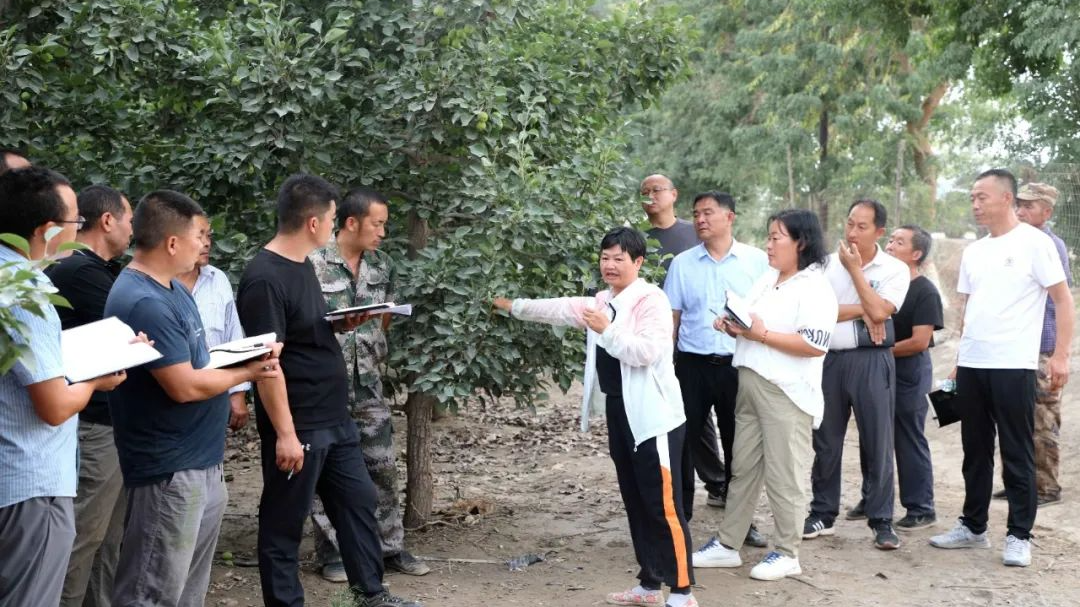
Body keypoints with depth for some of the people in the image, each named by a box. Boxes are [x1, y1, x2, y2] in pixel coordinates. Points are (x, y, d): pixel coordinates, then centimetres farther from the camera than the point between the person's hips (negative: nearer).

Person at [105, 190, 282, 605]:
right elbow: (185, 386, -24)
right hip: (170, 470, -10)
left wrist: (250, 356, 0)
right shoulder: (144, 303, -22)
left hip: (201, 462, 10)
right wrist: (247, 372, -9)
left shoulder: (171, 288, 10)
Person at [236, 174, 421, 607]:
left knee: (359, 501, 17)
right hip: (298, 427, -10)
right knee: (284, 524, 5)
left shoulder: (303, 264, 9)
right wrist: (285, 433, -22)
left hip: (334, 418, 10)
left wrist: (341, 325, 2)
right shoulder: (265, 278, -20)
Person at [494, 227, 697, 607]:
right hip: (619, 413, 9)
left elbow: (646, 351, -21)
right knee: (635, 503, 13)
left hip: (653, 416, -9)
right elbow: (562, 309, 22)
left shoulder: (651, 299, -11)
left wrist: (606, 330, -23)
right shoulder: (602, 302, 16)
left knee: (664, 506, -8)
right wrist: (515, 307, 23)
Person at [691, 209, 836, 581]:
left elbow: (815, 345, -22)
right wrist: (732, 326, -1)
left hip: (786, 392, -8)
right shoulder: (765, 280, 15)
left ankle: (787, 554, 12)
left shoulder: (815, 288, -12)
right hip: (750, 384, 9)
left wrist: (761, 334, -21)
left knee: (783, 475, 0)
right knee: (743, 468, 14)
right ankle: (727, 545, 22)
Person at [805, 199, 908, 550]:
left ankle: (881, 521, 10)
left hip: (871, 361, -3)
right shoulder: (828, 263, 6)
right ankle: (822, 515, 21)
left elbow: (878, 312, -16)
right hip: (830, 359, 3)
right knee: (825, 440, 10)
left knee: (877, 442, 1)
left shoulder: (895, 270, -1)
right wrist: (861, 310, -13)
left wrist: (855, 269, -10)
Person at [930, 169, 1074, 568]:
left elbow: (1063, 300, -6)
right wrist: (960, 359, 12)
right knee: (975, 450, 13)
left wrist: (1060, 355, -13)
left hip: (1013, 366, -6)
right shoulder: (973, 252, 13)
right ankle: (973, 527, 22)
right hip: (971, 365, 6)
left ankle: (1019, 536, 9)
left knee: (1016, 454, 1)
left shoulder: (1034, 243, -5)